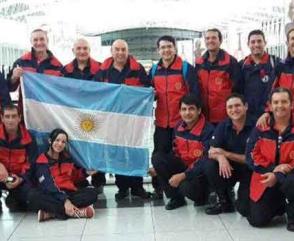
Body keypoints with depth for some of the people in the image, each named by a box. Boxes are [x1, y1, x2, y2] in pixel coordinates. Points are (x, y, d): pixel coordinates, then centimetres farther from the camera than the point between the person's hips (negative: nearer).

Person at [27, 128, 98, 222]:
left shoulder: (67, 158, 15)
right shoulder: (42, 161, -2)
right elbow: (48, 184, -15)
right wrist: (64, 201, -27)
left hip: (69, 193, 4)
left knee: (92, 193, -22)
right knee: (33, 196, -34)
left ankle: (51, 213, -29)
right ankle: (78, 212, -37)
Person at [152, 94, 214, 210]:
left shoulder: (208, 130, -20)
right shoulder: (179, 127, 1)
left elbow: (207, 161, -24)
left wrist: (183, 176, -27)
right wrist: (159, 168, -1)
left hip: (200, 172, -6)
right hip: (182, 165, 6)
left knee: (186, 187, -36)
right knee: (157, 158, -15)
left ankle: (202, 195, 4)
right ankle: (176, 197, -2)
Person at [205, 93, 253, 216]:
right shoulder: (222, 126, -6)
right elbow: (212, 152, -11)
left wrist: (226, 154, -24)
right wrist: (220, 157, -34)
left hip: (250, 170, -4)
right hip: (229, 168, 4)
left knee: (245, 209, -20)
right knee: (210, 165, -25)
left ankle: (243, 196, 18)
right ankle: (225, 201, -3)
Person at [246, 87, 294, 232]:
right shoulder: (261, 128, -1)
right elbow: (251, 156, -4)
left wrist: (277, 176, -23)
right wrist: (272, 169, -18)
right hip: (265, 177, 2)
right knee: (257, 221, -6)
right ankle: (280, 205, 28)